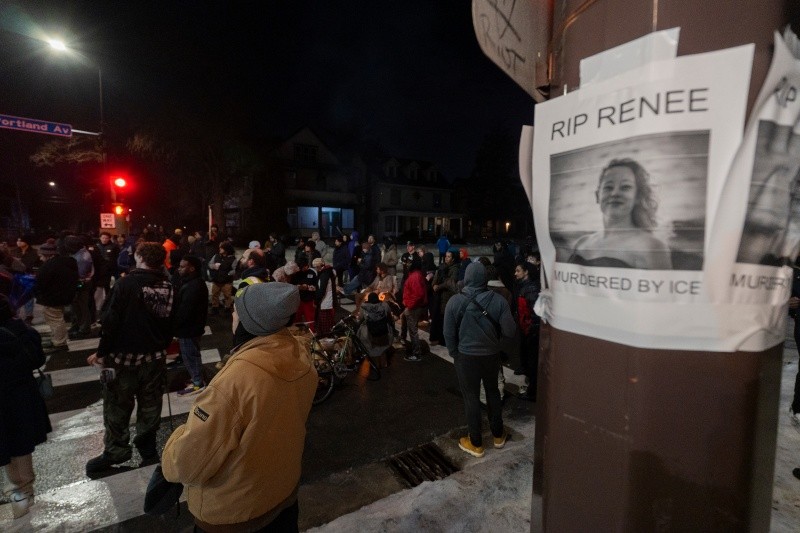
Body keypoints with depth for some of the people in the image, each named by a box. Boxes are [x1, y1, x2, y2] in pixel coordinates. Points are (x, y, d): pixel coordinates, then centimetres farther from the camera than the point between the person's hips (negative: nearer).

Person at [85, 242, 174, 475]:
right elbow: (171, 323, 3)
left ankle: (115, 451, 27)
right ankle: (148, 450, 29)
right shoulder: (168, 288, -3)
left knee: (117, 406, 14)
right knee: (150, 406, 16)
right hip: (156, 357, 4)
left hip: (124, 357, -4)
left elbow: (111, 321, -15)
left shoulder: (126, 284, -14)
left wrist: (102, 352, -4)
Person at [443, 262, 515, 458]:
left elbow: (449, 334, -9)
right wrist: (495, 344, 8)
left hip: (466, 356, -2)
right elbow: (509, 331, -11)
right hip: (491, 355, 2)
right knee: (493, 392, 23)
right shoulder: (499, 300, -13)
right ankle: (498, 435, 38)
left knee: (471, 397, 12)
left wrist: (454, 354, 7)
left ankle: (476, 443, 24)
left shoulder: (455, 301, -15)